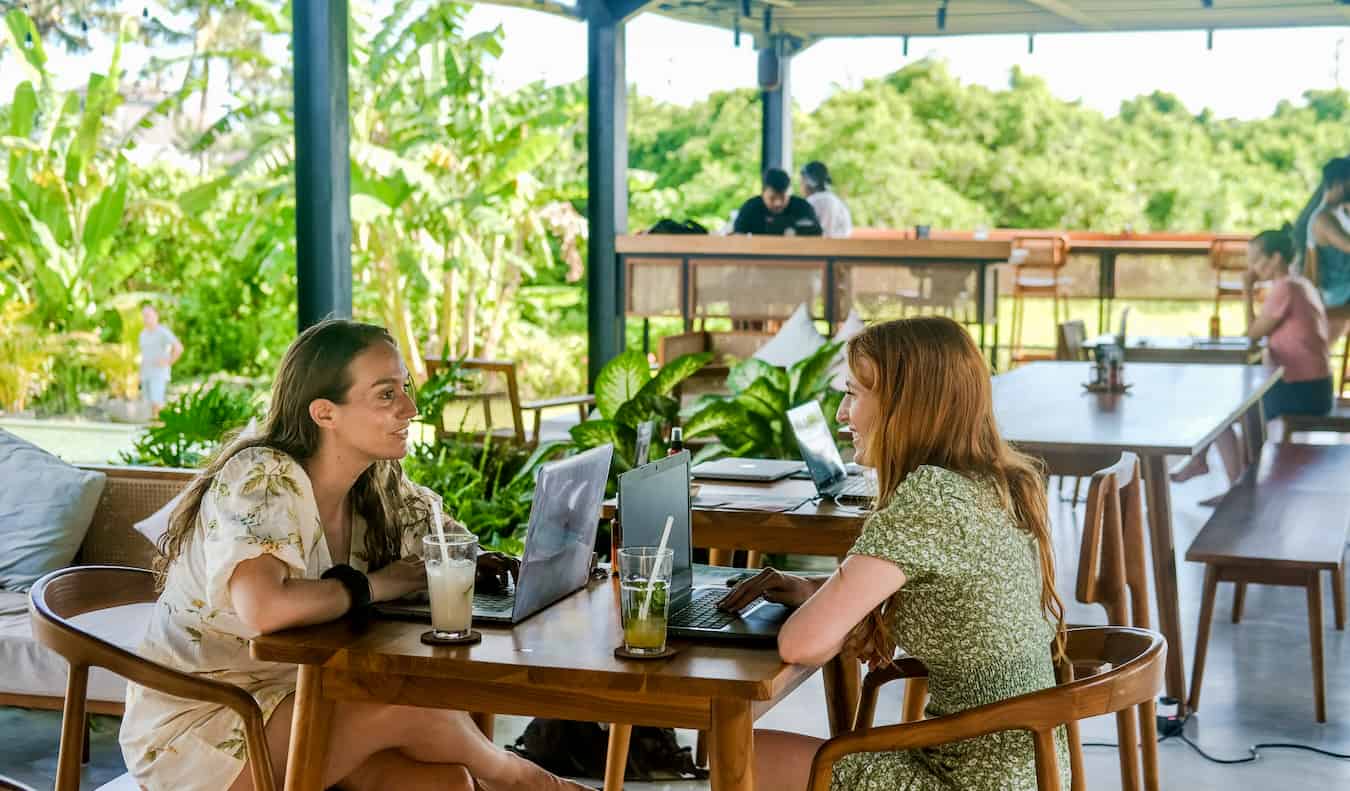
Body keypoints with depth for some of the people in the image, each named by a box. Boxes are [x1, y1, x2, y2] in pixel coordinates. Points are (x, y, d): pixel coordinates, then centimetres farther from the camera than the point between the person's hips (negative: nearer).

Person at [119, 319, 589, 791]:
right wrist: (372, 586, -21)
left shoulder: (382, 491, 2)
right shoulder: (262, 479, -21)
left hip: (292, 703, 7)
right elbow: (264, 608, -38)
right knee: (412, 699, -21)